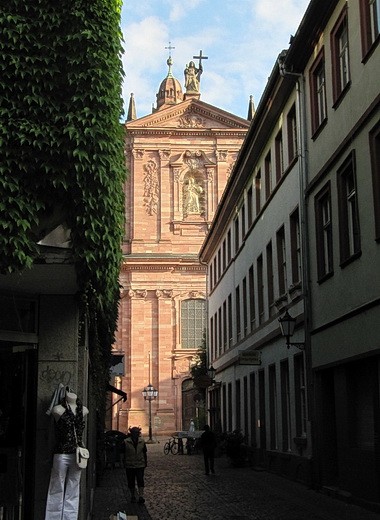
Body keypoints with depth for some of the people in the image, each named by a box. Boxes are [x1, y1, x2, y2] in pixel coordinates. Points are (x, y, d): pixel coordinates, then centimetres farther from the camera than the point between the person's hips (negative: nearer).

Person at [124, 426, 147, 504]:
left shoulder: (142, 441, 3)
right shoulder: (126, 442, -5)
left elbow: (145, 453, 12)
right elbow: (123, 453, 0)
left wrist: (145, 462, 11)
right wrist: (124, 463, -2)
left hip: (140, 465, 1)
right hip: (129, 465, -1)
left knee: (140, 480, -8)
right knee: (131, 482, 7)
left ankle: (141, 496, -8)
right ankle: (132, 496, 20)